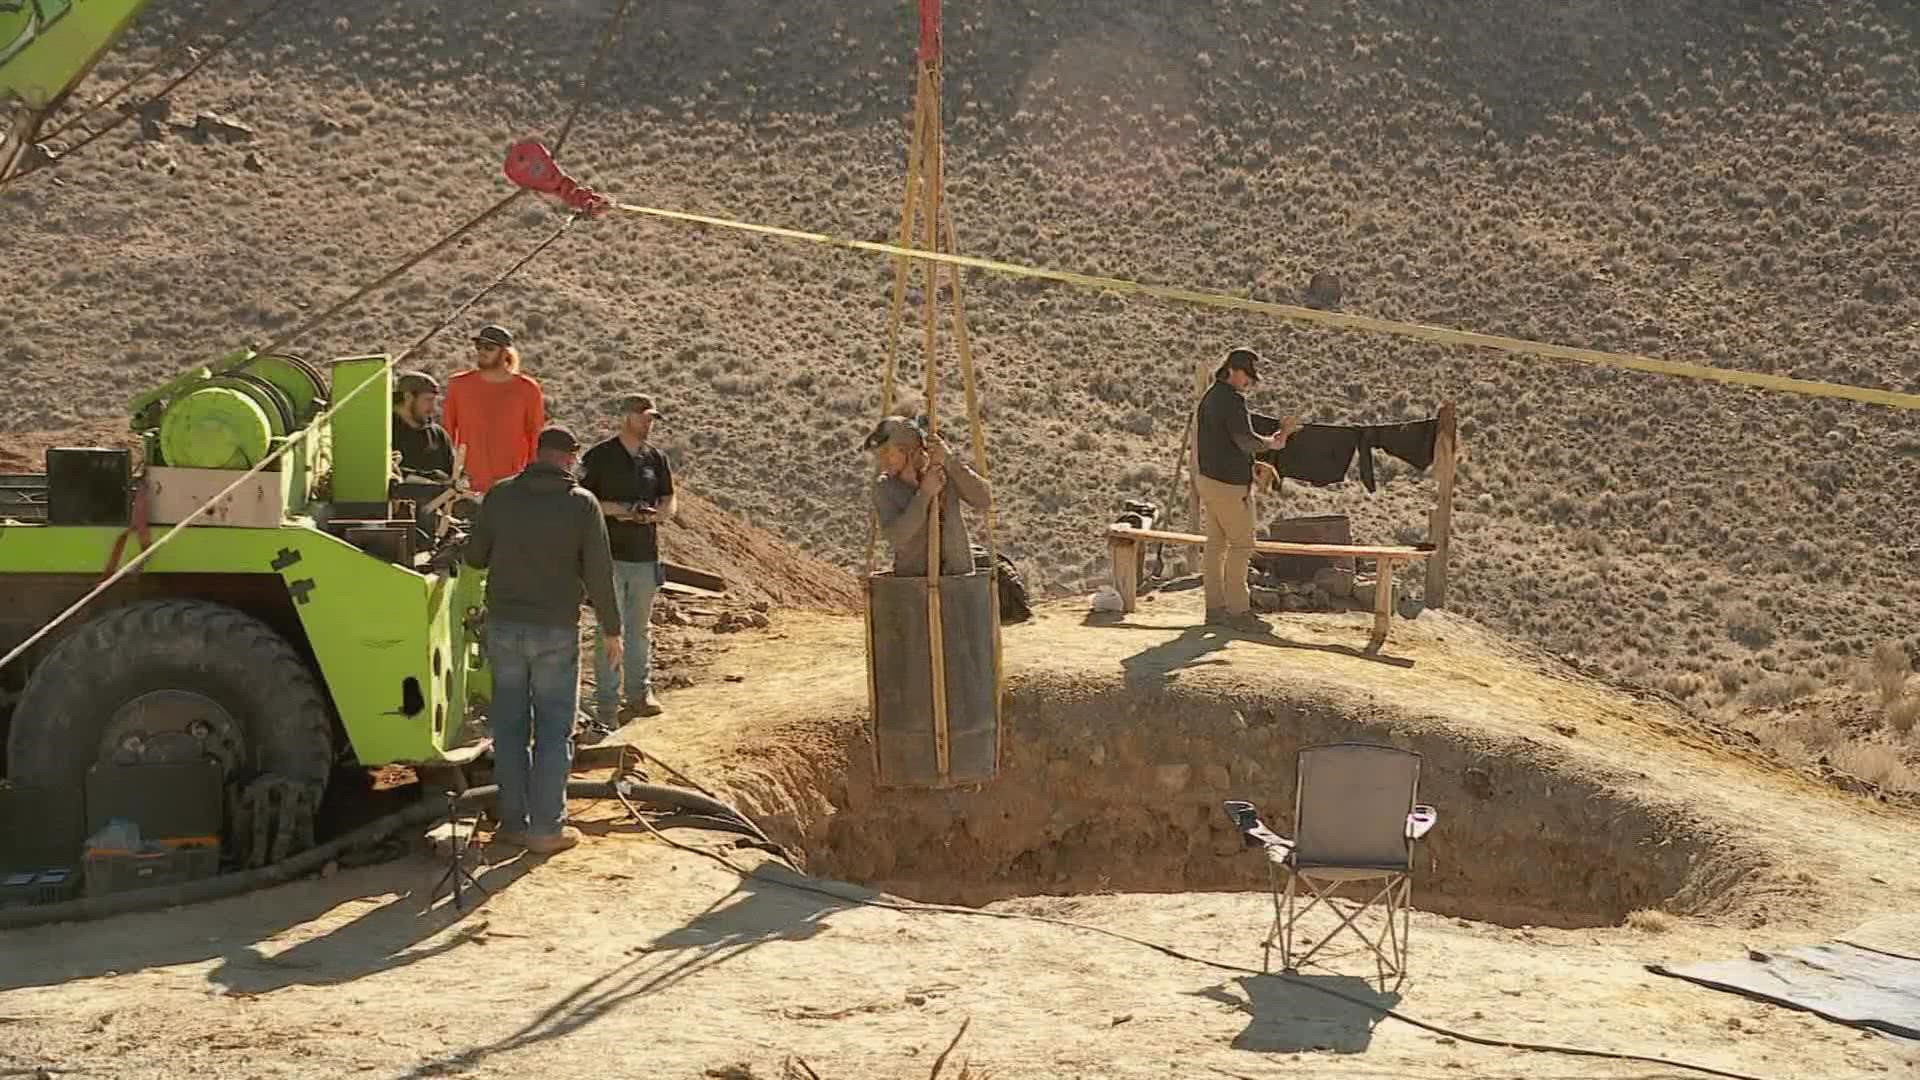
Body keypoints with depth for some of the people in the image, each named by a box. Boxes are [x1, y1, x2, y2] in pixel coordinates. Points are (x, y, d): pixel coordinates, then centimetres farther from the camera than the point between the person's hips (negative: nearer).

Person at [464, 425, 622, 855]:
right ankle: (547, 827, 5)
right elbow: (599, 573, -8)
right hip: (556, 630, -3)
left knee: (509, 724, 12)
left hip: (504, 625, 3)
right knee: (554, 729, 5)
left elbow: (474, 556, 5)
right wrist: (611, 629, 3)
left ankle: (513, 821, 16)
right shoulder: (582, 504, -9)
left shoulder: (500, 495, -2)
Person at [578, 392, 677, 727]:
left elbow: (670, 504, 10)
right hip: (609, 554, -4)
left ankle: (640, 691, 24)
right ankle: (606, 700, 1)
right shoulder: (600, 457, -4)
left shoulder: (656, 458, 8)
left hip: (645, 555, 4)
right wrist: (619, 509, -17)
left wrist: (651, 514, -12)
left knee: (640, 628, 14)